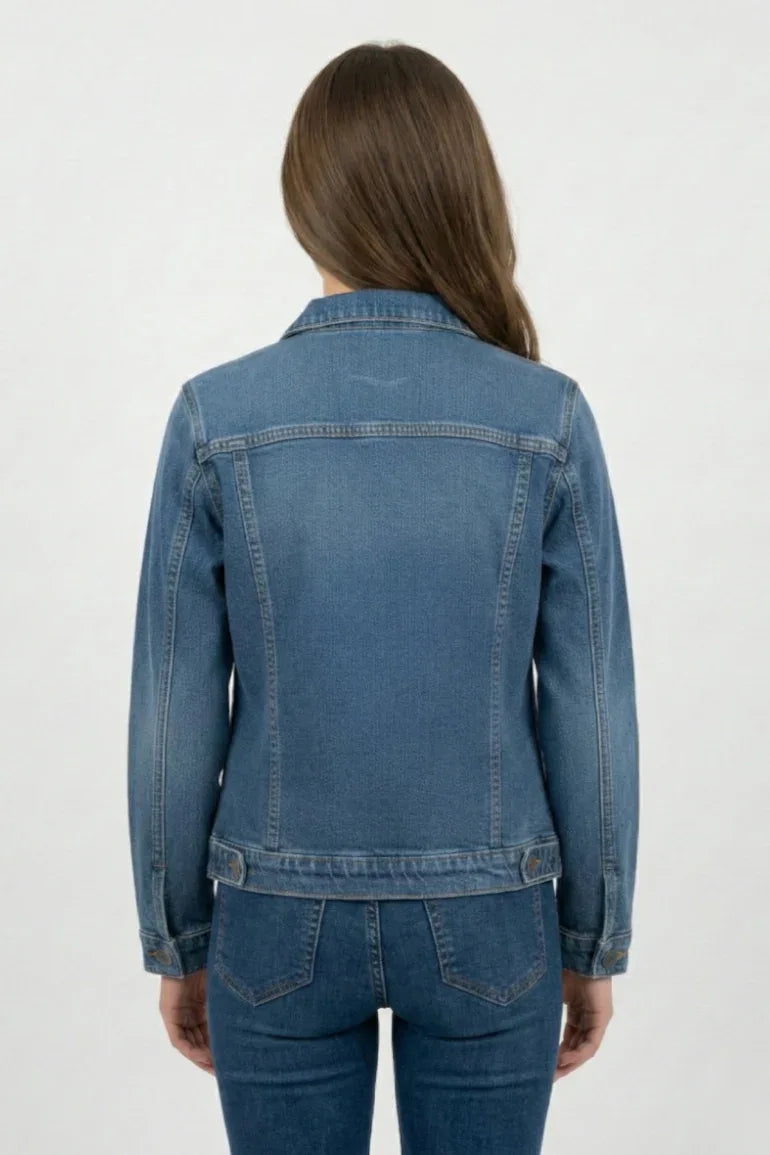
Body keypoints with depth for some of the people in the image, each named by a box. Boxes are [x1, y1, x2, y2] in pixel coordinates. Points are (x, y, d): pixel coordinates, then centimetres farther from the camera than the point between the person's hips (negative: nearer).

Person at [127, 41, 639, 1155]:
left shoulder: (216, 416, -12)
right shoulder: (548, 419, -11)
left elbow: (173, 716, -7)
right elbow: (592, 709, -7)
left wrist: (175, 940, 7)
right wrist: (596, 939, 7)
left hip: (285, 918, 0)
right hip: (483, 921, 0)